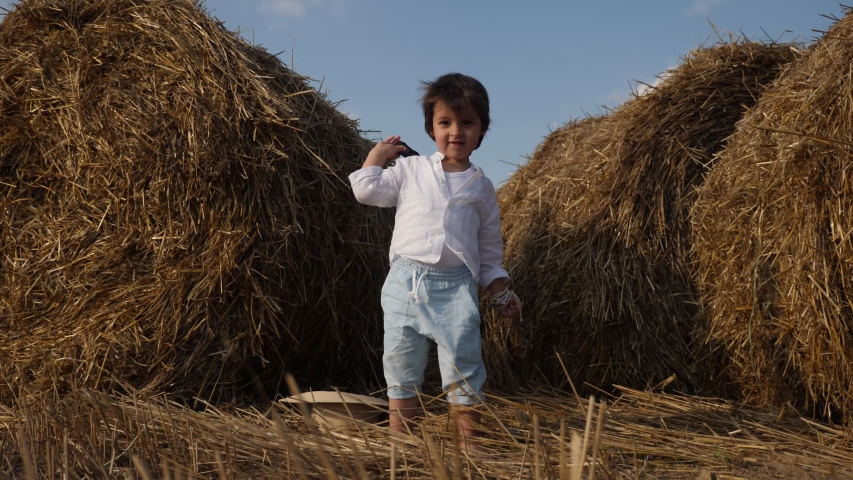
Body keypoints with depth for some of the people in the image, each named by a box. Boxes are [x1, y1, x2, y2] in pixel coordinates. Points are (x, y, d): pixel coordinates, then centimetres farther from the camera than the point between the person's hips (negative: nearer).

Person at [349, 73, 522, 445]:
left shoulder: (481, 187, 11)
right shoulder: (409, 170, 11)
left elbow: (489, 246, 15)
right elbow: (366, 190, 5)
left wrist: (500, 293, 10)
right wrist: (378, 154, 13)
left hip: (455, 286, 0)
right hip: (405, 281, 1)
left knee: (463, 365, -2)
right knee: (400, 363, 5)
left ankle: (469, 443, 8)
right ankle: (398, 439, 17)